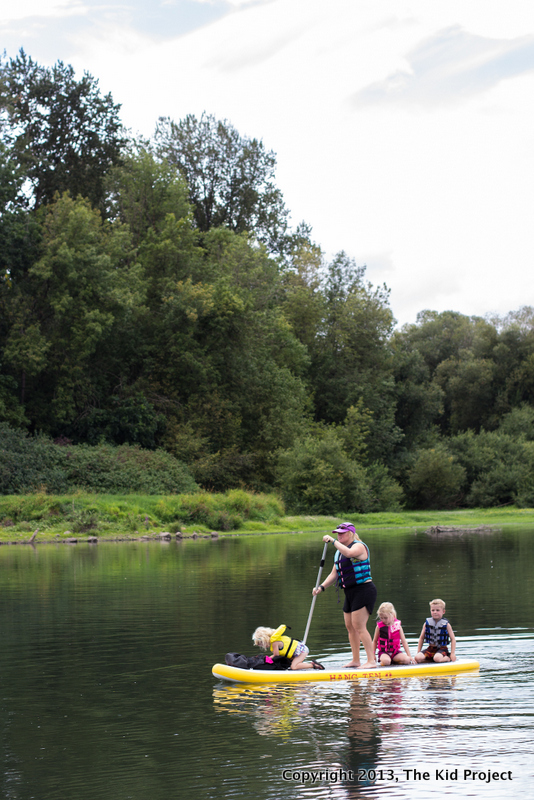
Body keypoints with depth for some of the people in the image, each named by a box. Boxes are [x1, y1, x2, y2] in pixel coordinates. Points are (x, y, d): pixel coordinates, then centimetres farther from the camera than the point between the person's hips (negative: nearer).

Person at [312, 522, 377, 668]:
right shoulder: (338, 553, 17)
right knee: (350, 627, 11)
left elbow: (348, 553, -33)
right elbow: (334, 574, 16)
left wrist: (332, 540, -25)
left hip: (363, 590, -9)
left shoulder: (359, 546, -9)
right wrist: (321, 587, 3)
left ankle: (371, 660, -12)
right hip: (350, 593, 9)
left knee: (359, 627, -13)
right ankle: (355, 661, 19)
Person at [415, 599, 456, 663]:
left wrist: (452, 653, -10)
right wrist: (418, 652, 7)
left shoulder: (446, 624, -3)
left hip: (442, 649, -2)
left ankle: (448, 658, -5)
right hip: (430, 649, 2)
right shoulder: (427, 623, 4)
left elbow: (453, 639, -1)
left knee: (437, 658, -36)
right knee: (418, 658, -24)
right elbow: (421, 638, 11)